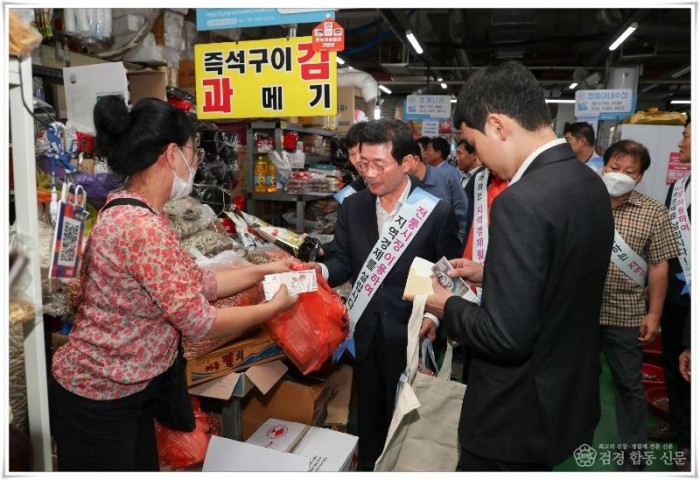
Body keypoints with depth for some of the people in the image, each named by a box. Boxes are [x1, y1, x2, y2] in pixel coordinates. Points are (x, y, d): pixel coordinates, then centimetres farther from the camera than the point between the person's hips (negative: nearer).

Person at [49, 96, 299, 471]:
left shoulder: (134, 213, 2)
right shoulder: (142, 226, -30)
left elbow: (196, 283, 5)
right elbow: (199, 322, -26)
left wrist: (263, 271, 5)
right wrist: (275, 307, -13)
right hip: (96, 399, -9)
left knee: (144, 469, 23)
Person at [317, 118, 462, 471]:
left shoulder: (437, 213, -11)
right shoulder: (353, 207, 0)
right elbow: (345, 261, 1)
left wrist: (435, 315, -21)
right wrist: (320, 271, -19)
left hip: (411, 335, -3)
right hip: (366, 333, 4)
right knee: (367, 417, 22)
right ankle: (367, 468, 44)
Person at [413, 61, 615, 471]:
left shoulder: (522, 201, -28)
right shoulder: (590, 183, 1)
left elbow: (506, 337, -27)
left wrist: (447, 306, -11)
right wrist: (487, 273, 10)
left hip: (518, 414, -8)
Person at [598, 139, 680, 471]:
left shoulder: (653, 213, -4)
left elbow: (659, 266, -3)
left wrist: (654, 313, -5)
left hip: (625, 314, -2)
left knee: (629, 385, 11)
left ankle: (633, 456, 26)